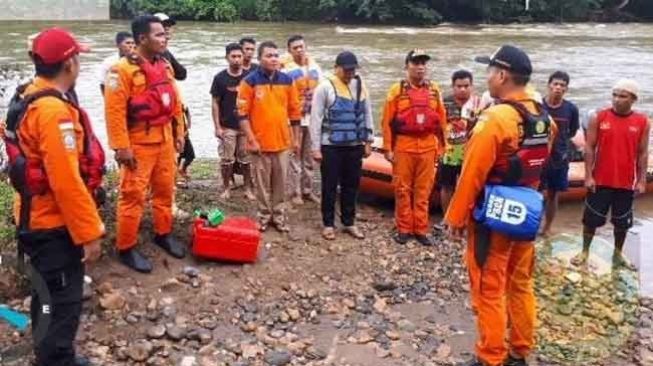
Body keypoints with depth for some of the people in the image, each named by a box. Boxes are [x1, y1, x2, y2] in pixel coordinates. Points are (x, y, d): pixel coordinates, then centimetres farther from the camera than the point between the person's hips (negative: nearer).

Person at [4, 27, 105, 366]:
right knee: (62, 301, 2)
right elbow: (66, 181, -28)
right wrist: (89, 232, -21)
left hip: (36, 219, 11)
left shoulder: (27, 99, 8)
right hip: (54, 225, -11)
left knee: (48, 295, 23)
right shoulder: (53, 109, -25)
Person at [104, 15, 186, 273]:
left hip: (164, 140, 7)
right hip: (138, 143, -7)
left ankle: (163, 234, 34)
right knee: (133, 195, -1)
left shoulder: (165, 66, 8)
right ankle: (126, 248, 11)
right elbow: (114, 111, -19)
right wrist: (121, 147, -20)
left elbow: (175, 102, 16)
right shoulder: (123, 69, -16)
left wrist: (179, 133, 14)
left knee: (165, 189, 17)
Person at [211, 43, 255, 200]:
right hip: (227, 127, -1)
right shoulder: (220, 78, -2)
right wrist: (217, 127, -5)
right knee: (227, 160, 4)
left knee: (246, 159, 6)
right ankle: (226, 189, 16)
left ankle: (248, 189, 15)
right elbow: (215, 103, 0)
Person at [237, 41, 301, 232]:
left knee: (280, 182, 11)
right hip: (260, 142, -3)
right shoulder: (250, 81, -8)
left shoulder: (287, 80, 4)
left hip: (282, 142, 3)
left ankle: (278, 216, 23)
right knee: (263, 183, 8)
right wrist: (251, 139, -12)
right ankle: (264, 216, 22)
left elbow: (294, 111, 10)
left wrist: (295, 138, 10)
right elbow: (243, 113, -8)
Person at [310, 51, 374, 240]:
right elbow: (316, 119, -8)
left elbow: (367, 114, 13)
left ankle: (349, 223, 23)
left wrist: (368, 141, 10)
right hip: (331, 146, -4)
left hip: (354, 146, 4)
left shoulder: (360, 86, 7)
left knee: (351, 185, 11)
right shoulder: (325, 87, -8)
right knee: (330, 186, 3)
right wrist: (316, 148, -11)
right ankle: (328, 224, 15)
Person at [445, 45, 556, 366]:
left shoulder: (495, 118, -19)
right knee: (521, 285, 17)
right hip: (526, 214, 8)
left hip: (493, 215, -7)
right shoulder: (545, 119, 4)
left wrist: (456, 216, -9)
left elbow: (472, 174, -18)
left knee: (489, 291, 3)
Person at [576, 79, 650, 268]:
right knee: (592, 218, 6)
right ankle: (585, 251, 22)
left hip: (626, 182, 1)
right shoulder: (599, 117, -5)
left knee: (622, 221, 13)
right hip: (600, 180, -1)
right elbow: (589, 148, -3)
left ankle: (618, 253, 30)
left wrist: (641, 180, -1)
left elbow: (643, 153, 2)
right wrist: (588, 176, -8)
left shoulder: (643, 122, -1)